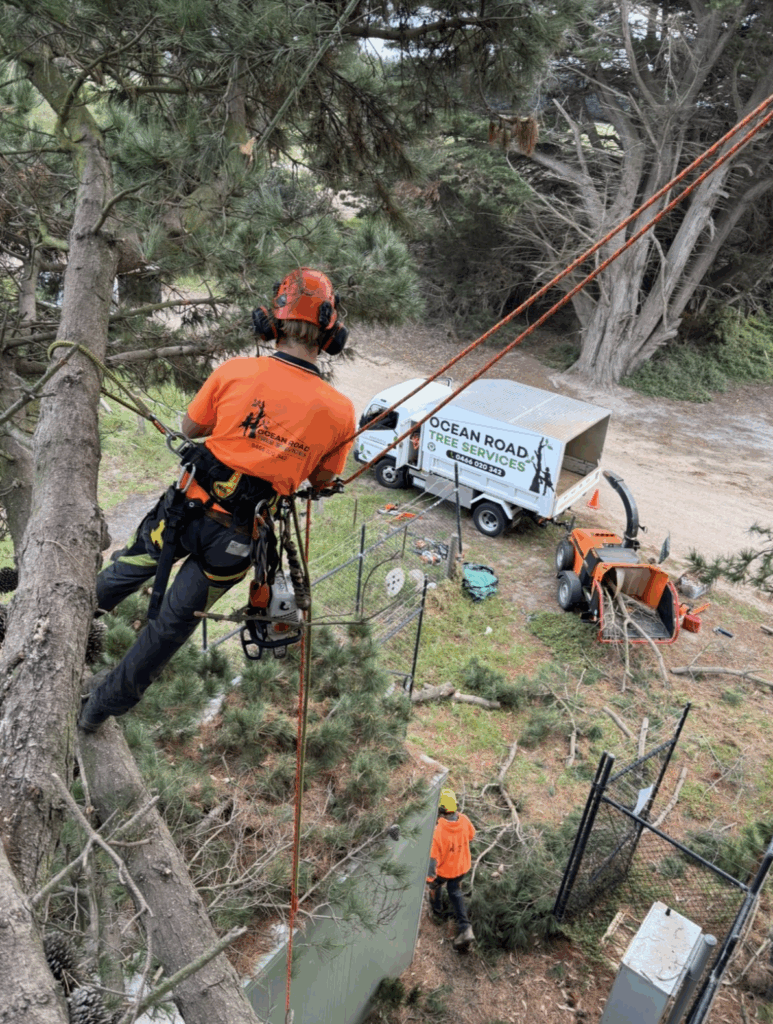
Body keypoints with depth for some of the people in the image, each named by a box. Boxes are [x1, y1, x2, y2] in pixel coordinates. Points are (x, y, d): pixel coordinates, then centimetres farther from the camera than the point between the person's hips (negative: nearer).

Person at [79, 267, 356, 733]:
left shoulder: (235, 371, -12)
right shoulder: (339, 410, -12)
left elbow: (191, 428, 5)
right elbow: (323, 481, 4)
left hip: (185, 511, 1)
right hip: (235, 541, 0)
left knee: (127, 571, 31)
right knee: (175, 620, 19)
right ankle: (106, 703, 37)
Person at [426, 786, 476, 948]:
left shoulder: (437, 831, -39)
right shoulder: (463, 820, -24)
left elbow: (432, 857, -29)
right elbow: (471, 835, -1)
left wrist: (430, 877, -14)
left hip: (444, 869, -4)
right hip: (462, 866, 4)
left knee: (436, 886, 30)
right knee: (455, 892, 28)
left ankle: (437, 911, 58)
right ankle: (465, 928, 20)